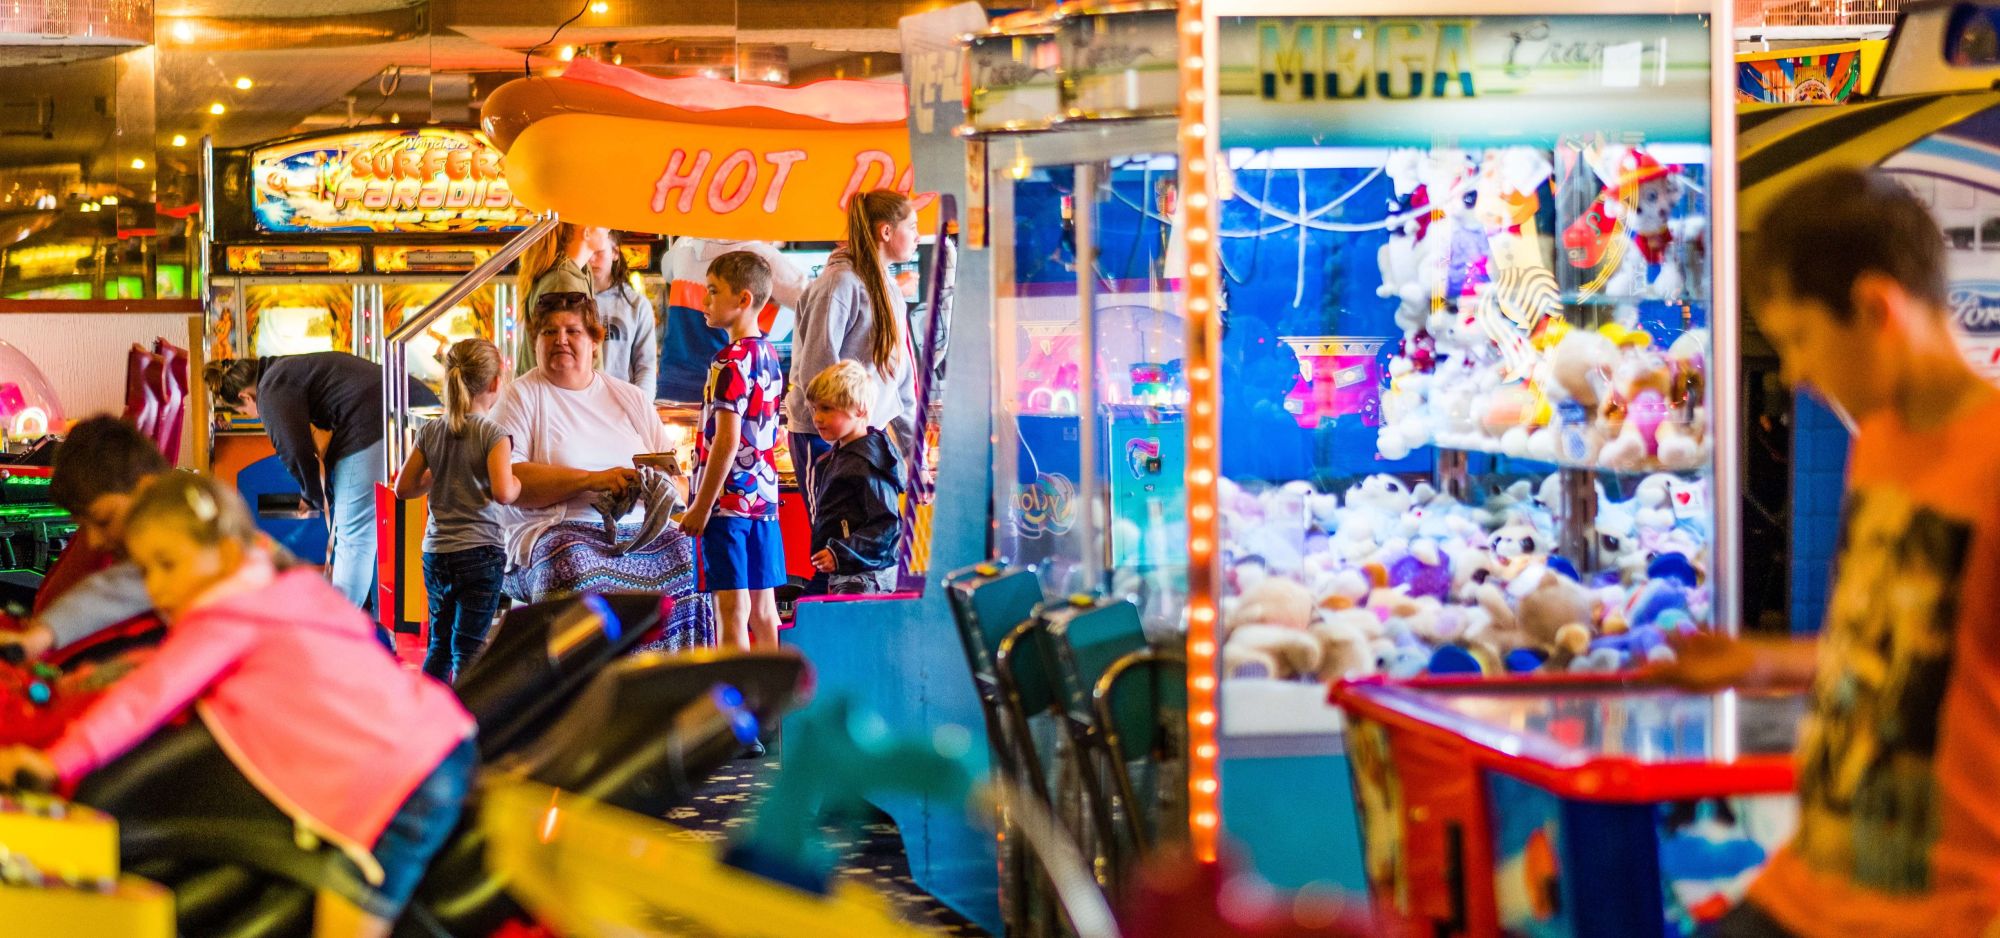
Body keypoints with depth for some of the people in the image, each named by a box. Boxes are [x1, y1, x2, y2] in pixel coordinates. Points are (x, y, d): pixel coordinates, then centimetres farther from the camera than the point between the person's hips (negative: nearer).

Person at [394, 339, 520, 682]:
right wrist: (518, 484, -2)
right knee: (468, 650, -1)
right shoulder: (492, 434, -11)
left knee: (440, 643, 18)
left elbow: (403, 488, 9)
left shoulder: (430, 432, 4)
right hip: (479, 552, -5)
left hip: (435, 552, 5)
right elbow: (502, 492, -22)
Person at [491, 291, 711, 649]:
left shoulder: (630, 398, 21)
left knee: (689, 553, -24)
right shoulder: (520, 397, 9)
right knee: (573, 563, -36)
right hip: (559, 529, -4)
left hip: (639, 529, 4)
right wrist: (592, 480, -15)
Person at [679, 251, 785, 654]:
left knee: (732, 610, -8)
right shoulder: (768, 356, 12)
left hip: (730, 499, -9)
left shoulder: (731, 360, -14)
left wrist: (702, 505, -15)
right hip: (764, 496, 9)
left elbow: (727, 441, -19)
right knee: (763, 611, 9)